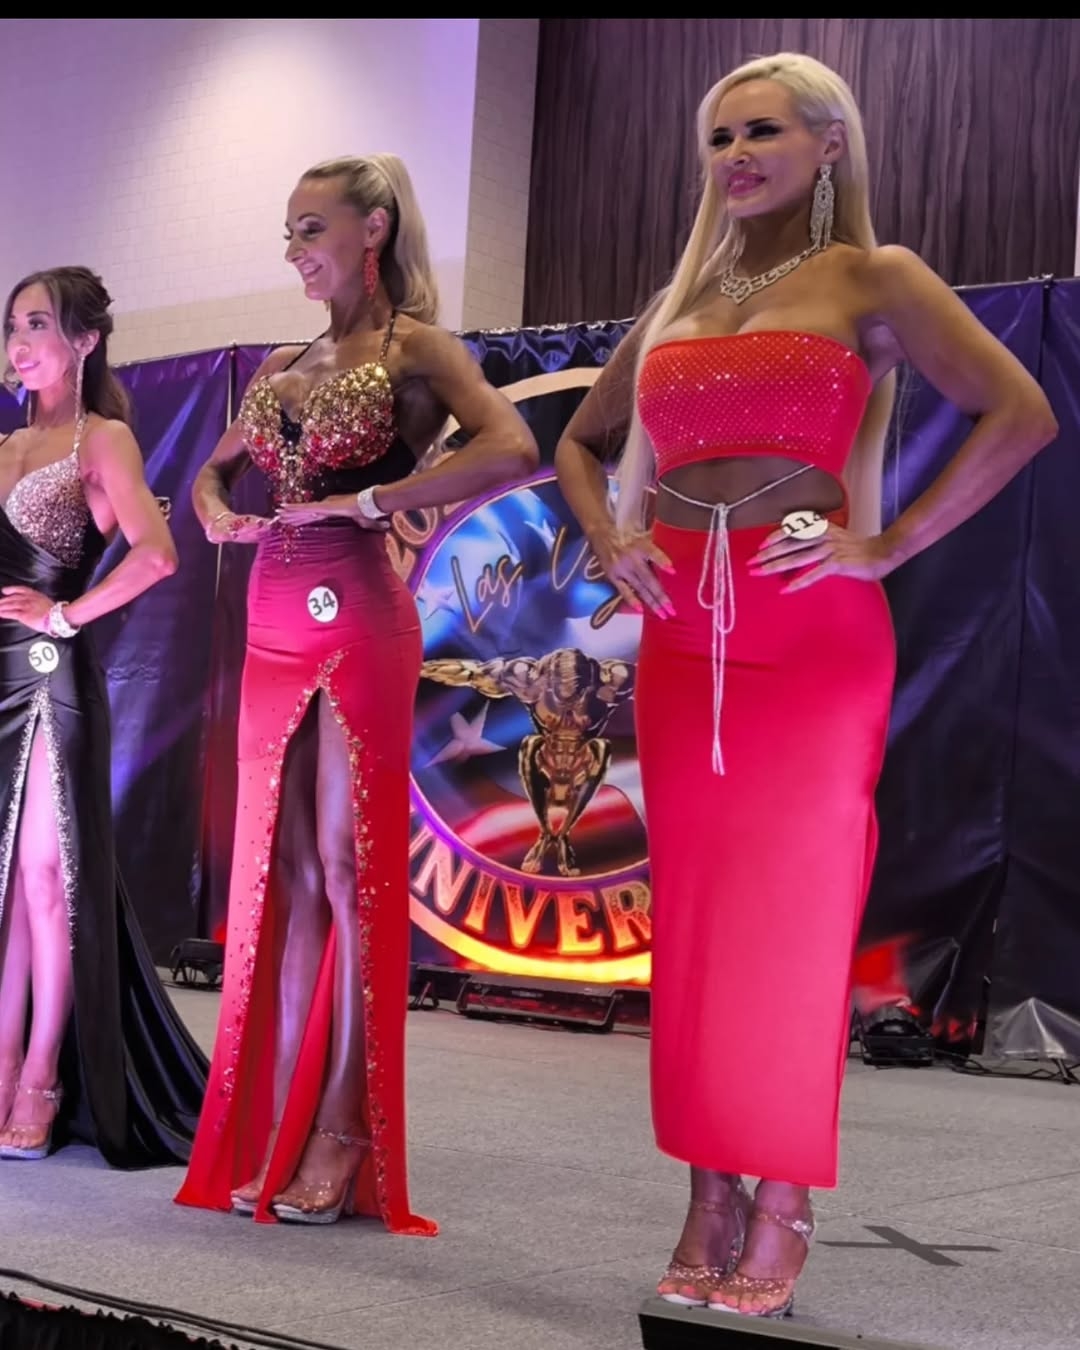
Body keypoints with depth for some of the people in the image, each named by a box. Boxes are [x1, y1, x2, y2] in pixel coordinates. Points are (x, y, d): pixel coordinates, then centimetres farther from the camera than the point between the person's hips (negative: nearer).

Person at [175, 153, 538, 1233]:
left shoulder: (413, 347, -1)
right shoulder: (279, 367, 18)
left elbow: (511, 450, -17)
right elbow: (214, 470, 28)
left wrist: (366, 501, -17)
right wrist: (219, 511, 5)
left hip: (358, 619, -6)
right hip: (273, 627, 7)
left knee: (350, 868, -6)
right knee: (284, 877, 5)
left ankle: (340, 1140, -1)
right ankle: (275, 1132, 9)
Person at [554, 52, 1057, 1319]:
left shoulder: (871, 280, 0)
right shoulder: (674, 304, 16)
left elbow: (1021, 414, -11)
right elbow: (580, 440, 28)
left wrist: (887, 546, -14)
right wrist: (608, 543, 9)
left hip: (816, 638, -5)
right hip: (682, 639, 5)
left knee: (796, 919, -1)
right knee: (691, 916, 5)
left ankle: (779, 1212, 8)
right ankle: (708, 1204, 15)